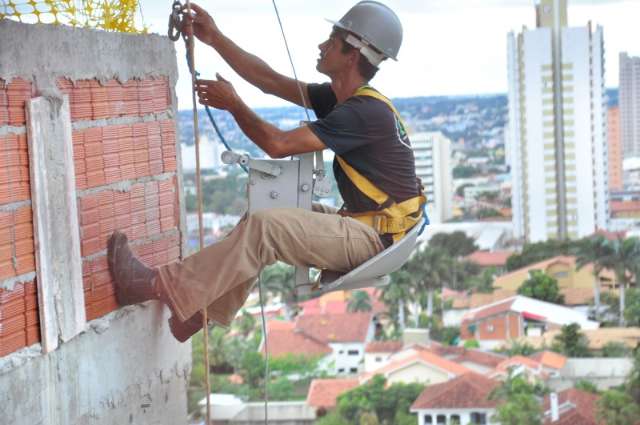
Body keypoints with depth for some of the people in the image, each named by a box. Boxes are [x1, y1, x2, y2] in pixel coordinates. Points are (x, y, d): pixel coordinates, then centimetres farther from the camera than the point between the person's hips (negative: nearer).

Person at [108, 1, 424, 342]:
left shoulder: (367, 112, -21)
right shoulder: (340, 98, 9)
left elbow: (279, 144, -23)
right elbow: (269, 81, 13)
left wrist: (234, 105, -9)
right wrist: (215, 39, 10)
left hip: (376, 239, -10)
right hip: (363, 224, 10)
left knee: (264, 227, -23)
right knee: (259, 224, 13)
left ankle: (157, 286, -23)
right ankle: (208, 311, 11)